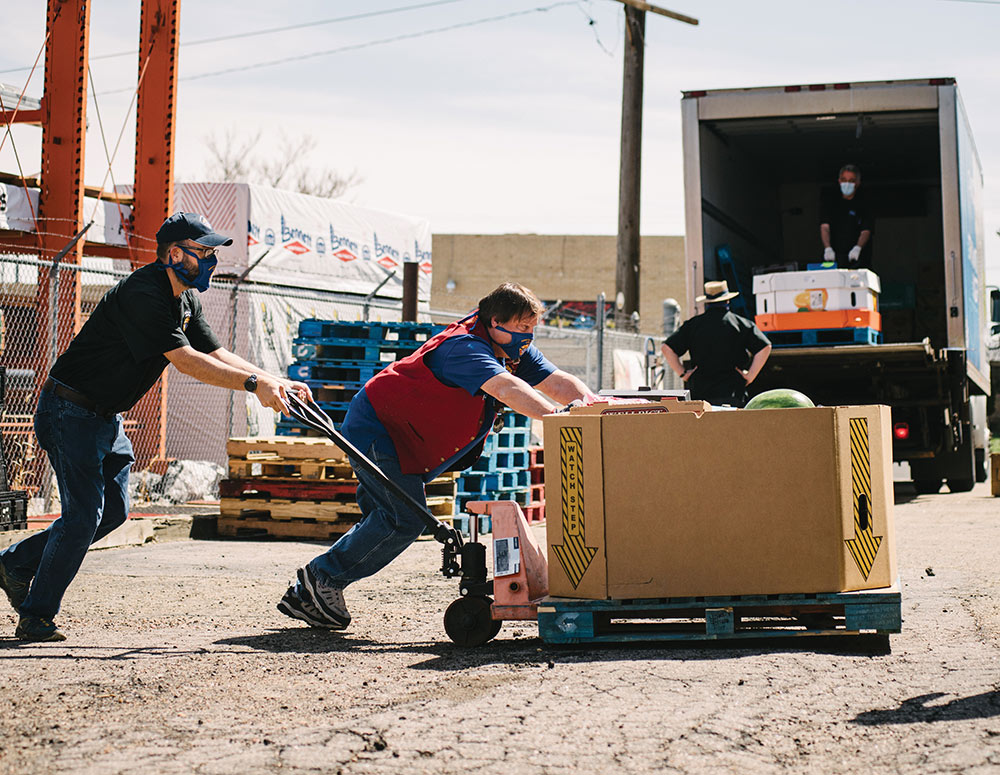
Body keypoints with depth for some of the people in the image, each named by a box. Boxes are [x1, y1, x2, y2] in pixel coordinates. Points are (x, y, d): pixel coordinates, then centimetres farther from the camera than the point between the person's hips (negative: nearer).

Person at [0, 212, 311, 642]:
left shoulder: (185, 300, 7)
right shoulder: (142, 295, -25)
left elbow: (216, 355, 4)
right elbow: (186, 361, -31)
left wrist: (276, 383, -8)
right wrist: (254, 384, -33)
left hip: (106, 417, 10)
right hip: (70, 410, -10)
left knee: (113, 510, 12)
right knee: (84, 515, -10)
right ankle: (36, 618, 2)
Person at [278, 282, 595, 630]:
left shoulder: (516, 352, 2)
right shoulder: (464, 348, -28)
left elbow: (558, 382, -4)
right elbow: (506, 389, -43)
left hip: (402, 438, 10)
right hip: (376, 428, -10)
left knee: (385, 520, 11)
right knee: (405, 519, -18)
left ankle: (306, 595, 18)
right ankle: (323, 577, -6)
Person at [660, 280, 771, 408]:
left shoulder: (692, 324, 7)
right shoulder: (742, 324, 3)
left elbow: (667, 348, 4)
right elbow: (765, 347, -5)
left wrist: (682, 373, 7)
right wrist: (750, 376, 0)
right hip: (732, 396, -1)